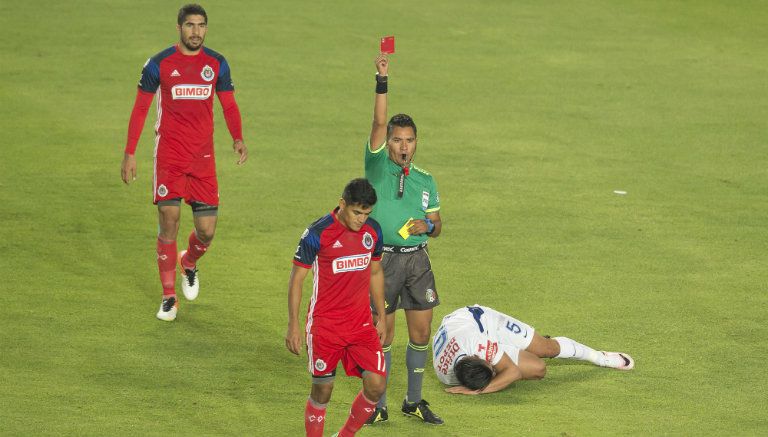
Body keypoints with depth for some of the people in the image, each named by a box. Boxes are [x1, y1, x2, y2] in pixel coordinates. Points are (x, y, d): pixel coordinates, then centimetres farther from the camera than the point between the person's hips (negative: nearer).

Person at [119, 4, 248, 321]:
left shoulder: (217, 64, 5)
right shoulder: (159, 64, -2)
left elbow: (229, 105, 10)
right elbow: (140, 108, 4)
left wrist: (238, 139, -9)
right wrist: (129, 153, 0)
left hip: (203, 157, 2)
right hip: (169, 153, -2)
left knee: (207, 230, 0)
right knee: (169, 220, -12)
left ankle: (189, 263, 36)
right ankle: (168, 298, 0)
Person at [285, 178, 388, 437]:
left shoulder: (373, 231, 2)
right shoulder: (318, 234, -13)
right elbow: (296, 278, -7)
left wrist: (382, 317, 18)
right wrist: (293, 326, -8)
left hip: (362, 324, 4)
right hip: (325, 326, -4)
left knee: (376, 384, -6)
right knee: (323, 391, 2)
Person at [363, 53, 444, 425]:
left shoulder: (425, 181, 10)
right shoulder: (377, 167, -1)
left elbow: (437, 225, 15)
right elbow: (379, 123, -15)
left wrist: (427, 225, -9)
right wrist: (382, 81, -23)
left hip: (417, 259, 4)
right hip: (384, 259, -4)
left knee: (421, 331, 5)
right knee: (382, 335, 1)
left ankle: (414, 401, 19)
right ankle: (378, 405, 11)